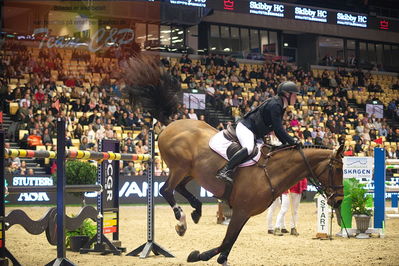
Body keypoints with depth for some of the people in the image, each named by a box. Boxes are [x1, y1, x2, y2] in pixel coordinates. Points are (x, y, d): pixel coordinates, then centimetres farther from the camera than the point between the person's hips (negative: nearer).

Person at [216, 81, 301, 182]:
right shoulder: (274, 105, -20)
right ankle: (225, 171, -37)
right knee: (249, 148, -35)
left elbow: (278, 128, 16)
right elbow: (278, 129, -24)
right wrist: (293, 142, -21)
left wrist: (285, 143, 7)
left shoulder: (280, 106, 11)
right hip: (245, 127, -11)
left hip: (253, 133, 11)